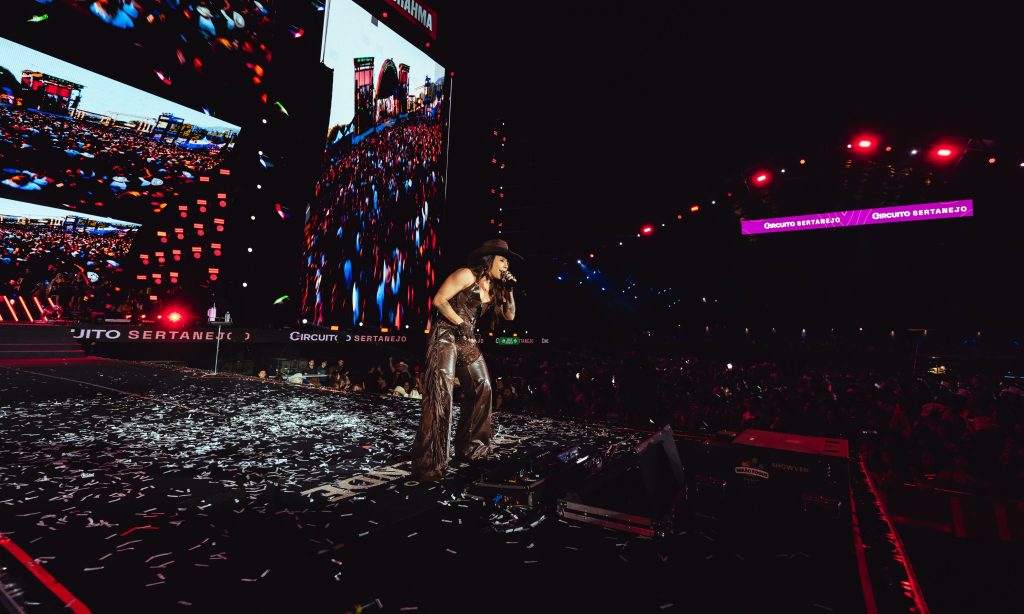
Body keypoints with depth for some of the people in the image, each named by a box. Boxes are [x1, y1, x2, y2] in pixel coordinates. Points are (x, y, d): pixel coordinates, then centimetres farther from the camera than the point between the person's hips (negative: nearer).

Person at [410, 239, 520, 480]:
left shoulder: (493, 288, 14)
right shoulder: (466, 275, -8)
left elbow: (509, 316, 16)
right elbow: (439, 300, -12)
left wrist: (508, 290, 3)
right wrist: (460, 323, -12)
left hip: (467, 341, 9)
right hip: (445, 335, -9)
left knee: (482, 387, 9)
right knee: (440, 392, -16)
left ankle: (470, 446, 24)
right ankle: (429, 462, -12)